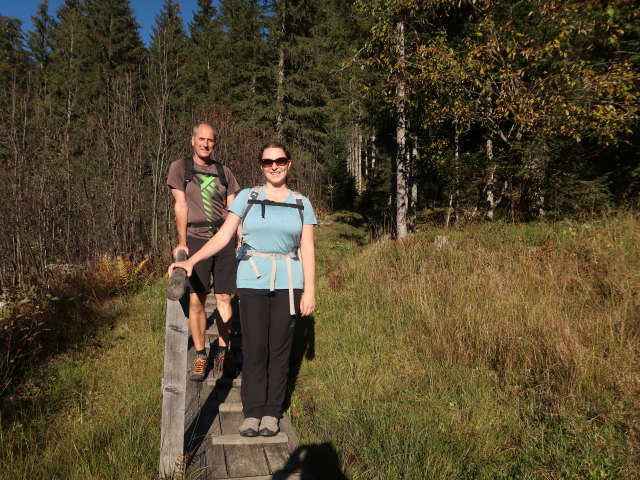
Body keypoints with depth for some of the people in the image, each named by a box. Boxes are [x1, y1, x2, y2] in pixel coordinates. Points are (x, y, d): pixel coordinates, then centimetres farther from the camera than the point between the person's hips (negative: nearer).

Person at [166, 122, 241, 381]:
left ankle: (223, 351, 18)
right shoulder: (180, 167, 7)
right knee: (196, 300, -3)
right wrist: (182, 243, -7)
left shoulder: (224, 172, 14)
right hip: (196, 239, -2)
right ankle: (200, 357, 8)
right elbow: (180, 206, -1)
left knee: (224, 299, 4)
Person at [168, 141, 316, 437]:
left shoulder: (301, 203, 8)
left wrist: (309, 290, 0)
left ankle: (272, 413, 16)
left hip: (288, 284, 1)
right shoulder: (246, 197, 5)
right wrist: (191, 261, -13)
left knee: (280, 348, 4)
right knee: (254, 348, 0)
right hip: (252, 282, -1)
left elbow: (307, 249, 6)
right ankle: (252, 412, 13)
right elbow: (222, 236, -1)